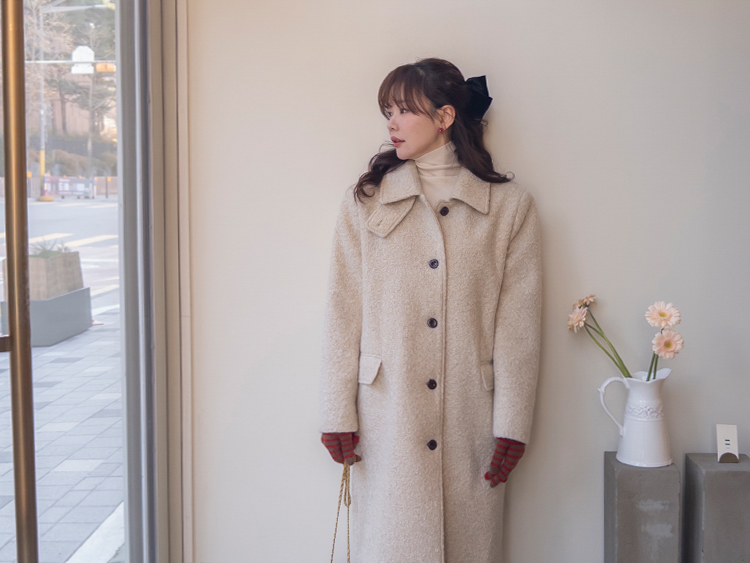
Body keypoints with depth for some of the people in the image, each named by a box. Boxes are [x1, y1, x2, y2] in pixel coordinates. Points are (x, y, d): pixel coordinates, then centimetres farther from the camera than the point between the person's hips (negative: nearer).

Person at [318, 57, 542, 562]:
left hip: (471, 423, 0)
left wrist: (512, 426, -4)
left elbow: (517, 326, 0)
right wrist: (338, 415, -1)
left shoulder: (510, 206, 3)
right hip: (386, 420, 1)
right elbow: (343, 314, 3)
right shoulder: (365, 201, 6)